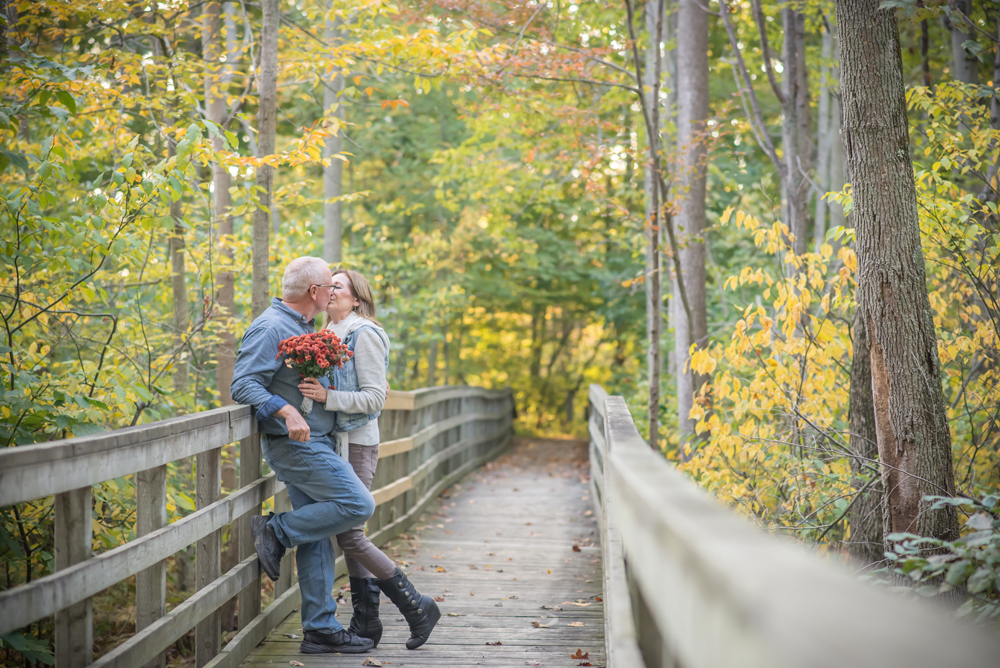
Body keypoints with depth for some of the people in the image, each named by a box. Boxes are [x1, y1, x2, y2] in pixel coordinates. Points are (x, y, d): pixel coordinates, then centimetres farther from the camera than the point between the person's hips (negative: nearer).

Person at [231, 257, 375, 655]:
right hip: (295, 444, -10)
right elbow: (243, 385, -20)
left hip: (314, 444, 10)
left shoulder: (303, 328, 18)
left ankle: (321, 629, 10)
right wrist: (286, 411, -32)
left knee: (317, 538, 8)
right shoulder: (271, 328, -13)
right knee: (358, 505, -15)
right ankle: (276, 532, -3)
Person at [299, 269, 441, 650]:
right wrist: (312, 389, 7)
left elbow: (374, 398, -16)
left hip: (356, 445, -9)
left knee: (349, 535, -10)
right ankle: (365, 622, 15)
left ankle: (418, 608, 1)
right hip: (333, 443, 9)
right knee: (347, 533, 9)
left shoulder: (364, 335, -11)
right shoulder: (328, 335, 15)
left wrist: (327, 396, -26)